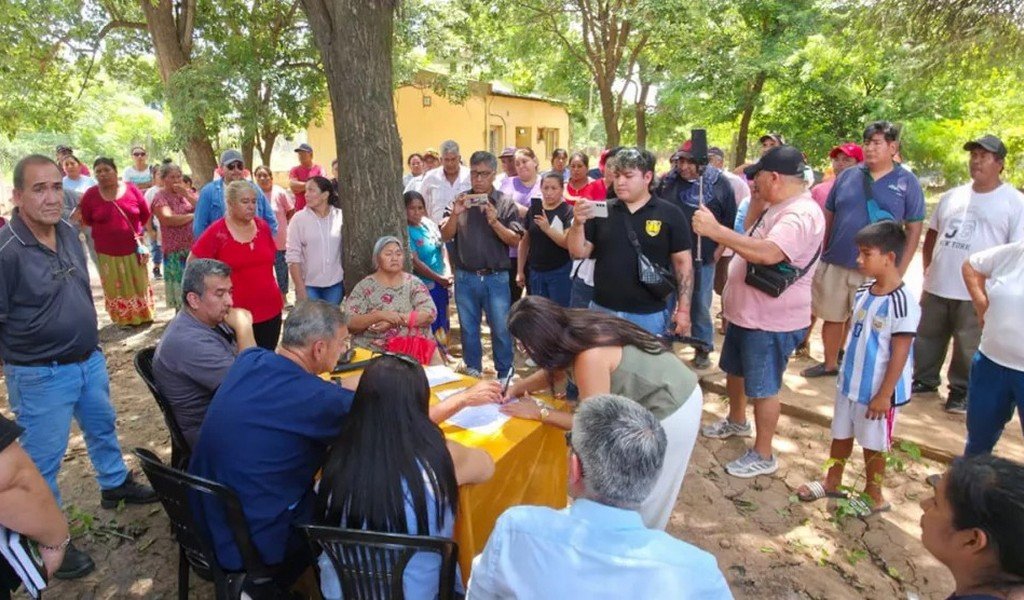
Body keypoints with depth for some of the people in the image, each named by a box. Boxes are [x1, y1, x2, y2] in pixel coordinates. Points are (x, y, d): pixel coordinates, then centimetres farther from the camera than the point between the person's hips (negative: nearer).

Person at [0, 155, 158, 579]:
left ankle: (115, 485, 49)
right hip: (41, 376, -7)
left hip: (90, 361, 8)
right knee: (43, 461, 8)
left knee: (103, 427, 26)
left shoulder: (69, 233, 1)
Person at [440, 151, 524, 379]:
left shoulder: (505, 203, -1)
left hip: (496, 278, -2)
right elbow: (446, 236, 0)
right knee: (469, 329, 14)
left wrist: (494, 222, -19)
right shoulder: (459, 201, 5)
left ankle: (505, 376, 18)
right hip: (465, 277, 2)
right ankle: (472, 373, 30)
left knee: (501, 330, 2)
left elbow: (515, 240, -6)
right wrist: (455, 215, -17)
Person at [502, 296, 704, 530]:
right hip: (668, 391, 9)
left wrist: (539, 412, -16)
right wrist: (518, 387, -2)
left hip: (671, 411, -8)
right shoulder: (573, 328, -8)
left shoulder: (590, 356, -34)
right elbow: (556, 370, 11)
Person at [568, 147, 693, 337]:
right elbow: (579, 253, 3)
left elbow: (683, 263, -2)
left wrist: (683, 310, -6)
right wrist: (578, 223, -16)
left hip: (649, 315, -2)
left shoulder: (670, 214, -3)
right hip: (602, 310, 3)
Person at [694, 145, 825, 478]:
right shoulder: (776, 207, 7)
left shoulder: (801, 214, -25)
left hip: (771, 321, -10)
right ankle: (737, 421, 49)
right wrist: (756, 200, 5)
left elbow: (767, 253, -41)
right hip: (746, 311, 10)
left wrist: (715, 229, -40)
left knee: (762, 388, 4)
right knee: (734, 370, 25)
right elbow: (752, 236, 17)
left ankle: (763, 455, 21)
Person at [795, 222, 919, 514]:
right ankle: (832, 482, 38)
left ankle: (873, 495, 31)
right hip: (849, 382, 7)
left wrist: (884, 394, -16)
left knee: (872, 443, 10)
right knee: (841, 434, 19)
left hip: (877, 390, -7)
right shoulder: (863, 292, 1)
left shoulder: (902, 301, -22)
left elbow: (900, 353, -19)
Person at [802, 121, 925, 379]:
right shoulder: (847, 176, 5)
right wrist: (820, 254, 7)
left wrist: (899, 272, -6)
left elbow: (914, 229, -1)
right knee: (832, 318, 13)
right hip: (835, 264, 3)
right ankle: (829, 364, 31)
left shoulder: (907, 182, -2)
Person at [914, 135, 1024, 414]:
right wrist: (928, 268, 11)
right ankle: (924, 380, 32)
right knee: (926, 338, 15)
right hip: (936, 287, 5)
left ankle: (961, 391, 22)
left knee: (968, 349, 6)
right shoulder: (952, 196, 12)